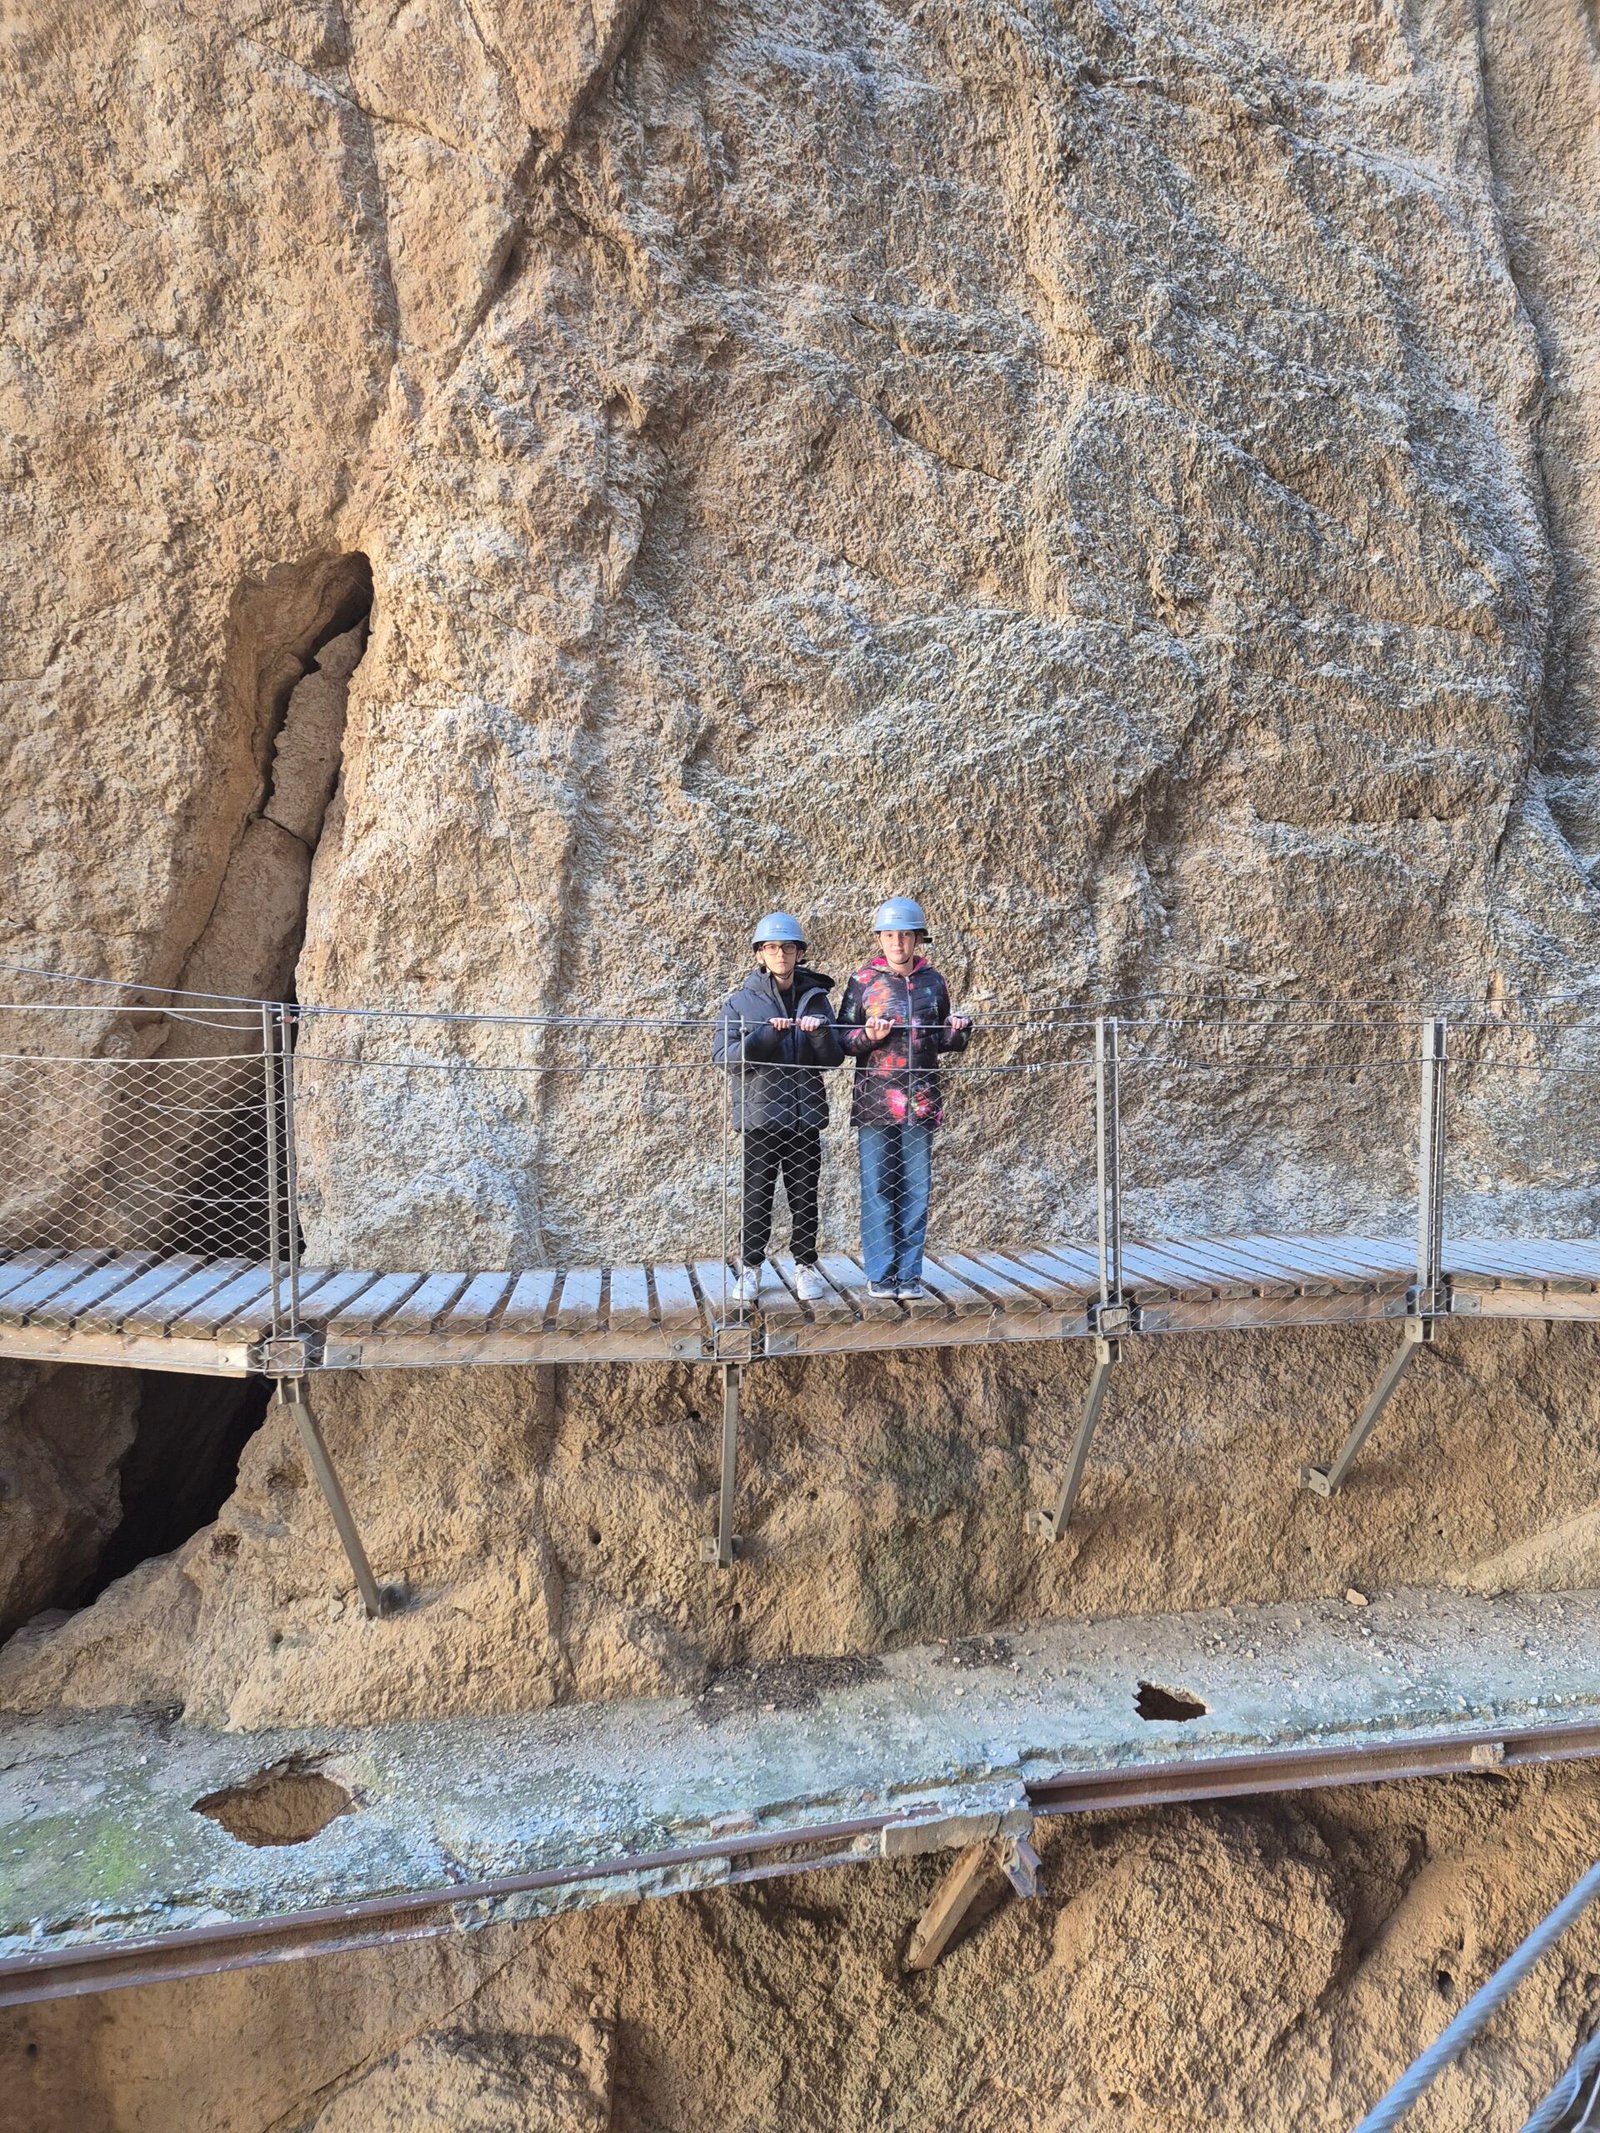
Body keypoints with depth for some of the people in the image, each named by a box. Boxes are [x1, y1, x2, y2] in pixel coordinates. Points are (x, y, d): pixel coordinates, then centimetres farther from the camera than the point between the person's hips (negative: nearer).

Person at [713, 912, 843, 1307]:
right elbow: (725, 1055, -9)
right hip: (761, 1113, -2)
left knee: (805, 1195, 9)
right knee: (757, 1196, 4)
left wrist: (820, 1032, -15)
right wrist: (768, 1033, -22)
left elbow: (834, 1058, 6)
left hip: (806, 1113, 2)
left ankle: (805, 1266, 21)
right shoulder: (742, 1002, 1)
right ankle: (750, 1267, 17)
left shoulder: (816, 999, 8)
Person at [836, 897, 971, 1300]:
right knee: (877, 1190, 0)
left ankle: (909, 1274, 14)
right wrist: (868, 1036, -16)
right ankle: (880, 1275, 9)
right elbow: (841, 1038, 4)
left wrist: (957, 1032, -2)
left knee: (916, 1191, 5)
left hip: (921, 1103, 3)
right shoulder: (863, 982, 3)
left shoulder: (933, 983, 10)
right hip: (875, 1102, -2)